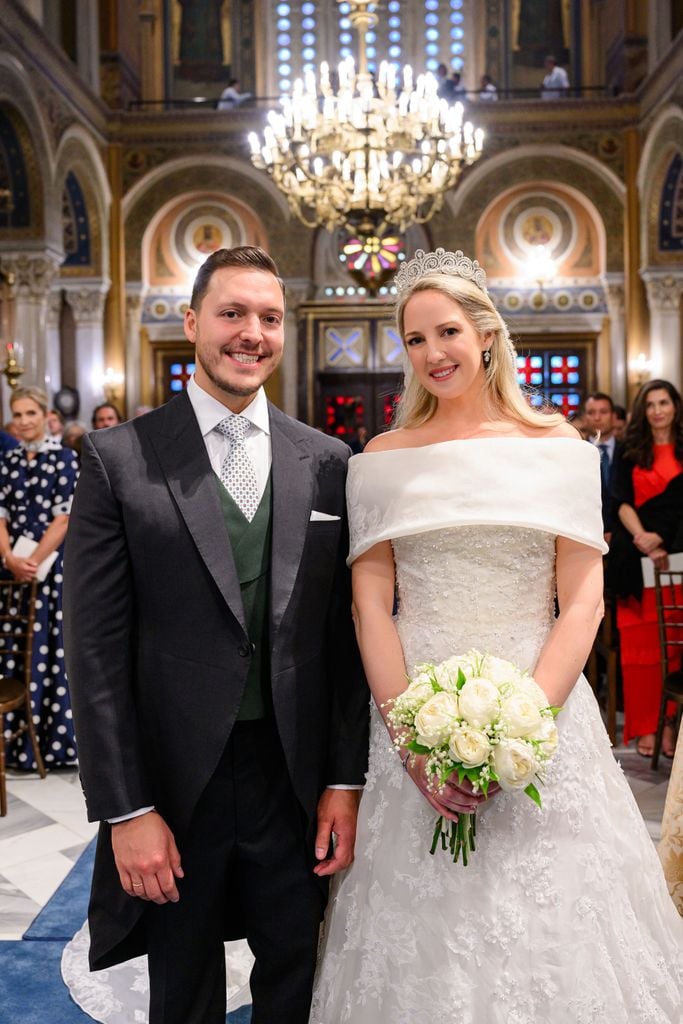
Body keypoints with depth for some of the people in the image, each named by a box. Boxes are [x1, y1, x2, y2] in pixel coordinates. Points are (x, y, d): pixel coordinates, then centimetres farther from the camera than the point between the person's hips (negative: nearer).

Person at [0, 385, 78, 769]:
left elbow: (63, 519, -9)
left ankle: (56, 740, 7)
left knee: (51, 649, -1)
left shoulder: (65, 458, -2)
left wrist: (34, 562, -15)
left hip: (53, 568, -4)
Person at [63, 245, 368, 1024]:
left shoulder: (327, 462, 2)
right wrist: (126, 812, -10)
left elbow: (344, 634, 4)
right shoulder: (119, 459, -6)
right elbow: (96, 649, -8)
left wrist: (344, 781, 0)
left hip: (298, 781, 2)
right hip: (174, 785, -2)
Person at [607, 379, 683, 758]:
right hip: (636, 555, 0)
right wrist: (641, 536, -13)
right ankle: (644, 726, 4)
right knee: (639, 641, -1)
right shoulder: (630, 452, 11)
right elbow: (622, 501, 3)